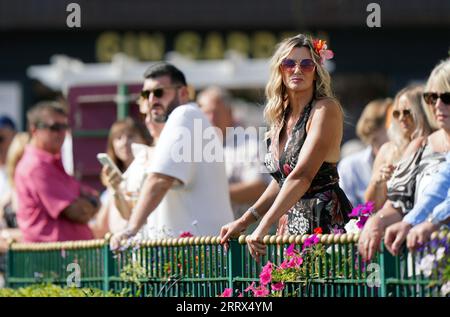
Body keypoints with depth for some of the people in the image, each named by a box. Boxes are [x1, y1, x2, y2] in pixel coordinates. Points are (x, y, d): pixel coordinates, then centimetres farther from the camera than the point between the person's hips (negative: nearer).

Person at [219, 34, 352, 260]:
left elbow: (302, 175, -18)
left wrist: (263, 227, -21)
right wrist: (244, 221, 14)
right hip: (291, 223, 7)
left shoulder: (325, 109, -9)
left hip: (325, 224, -7)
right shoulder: (280, 117, 15)